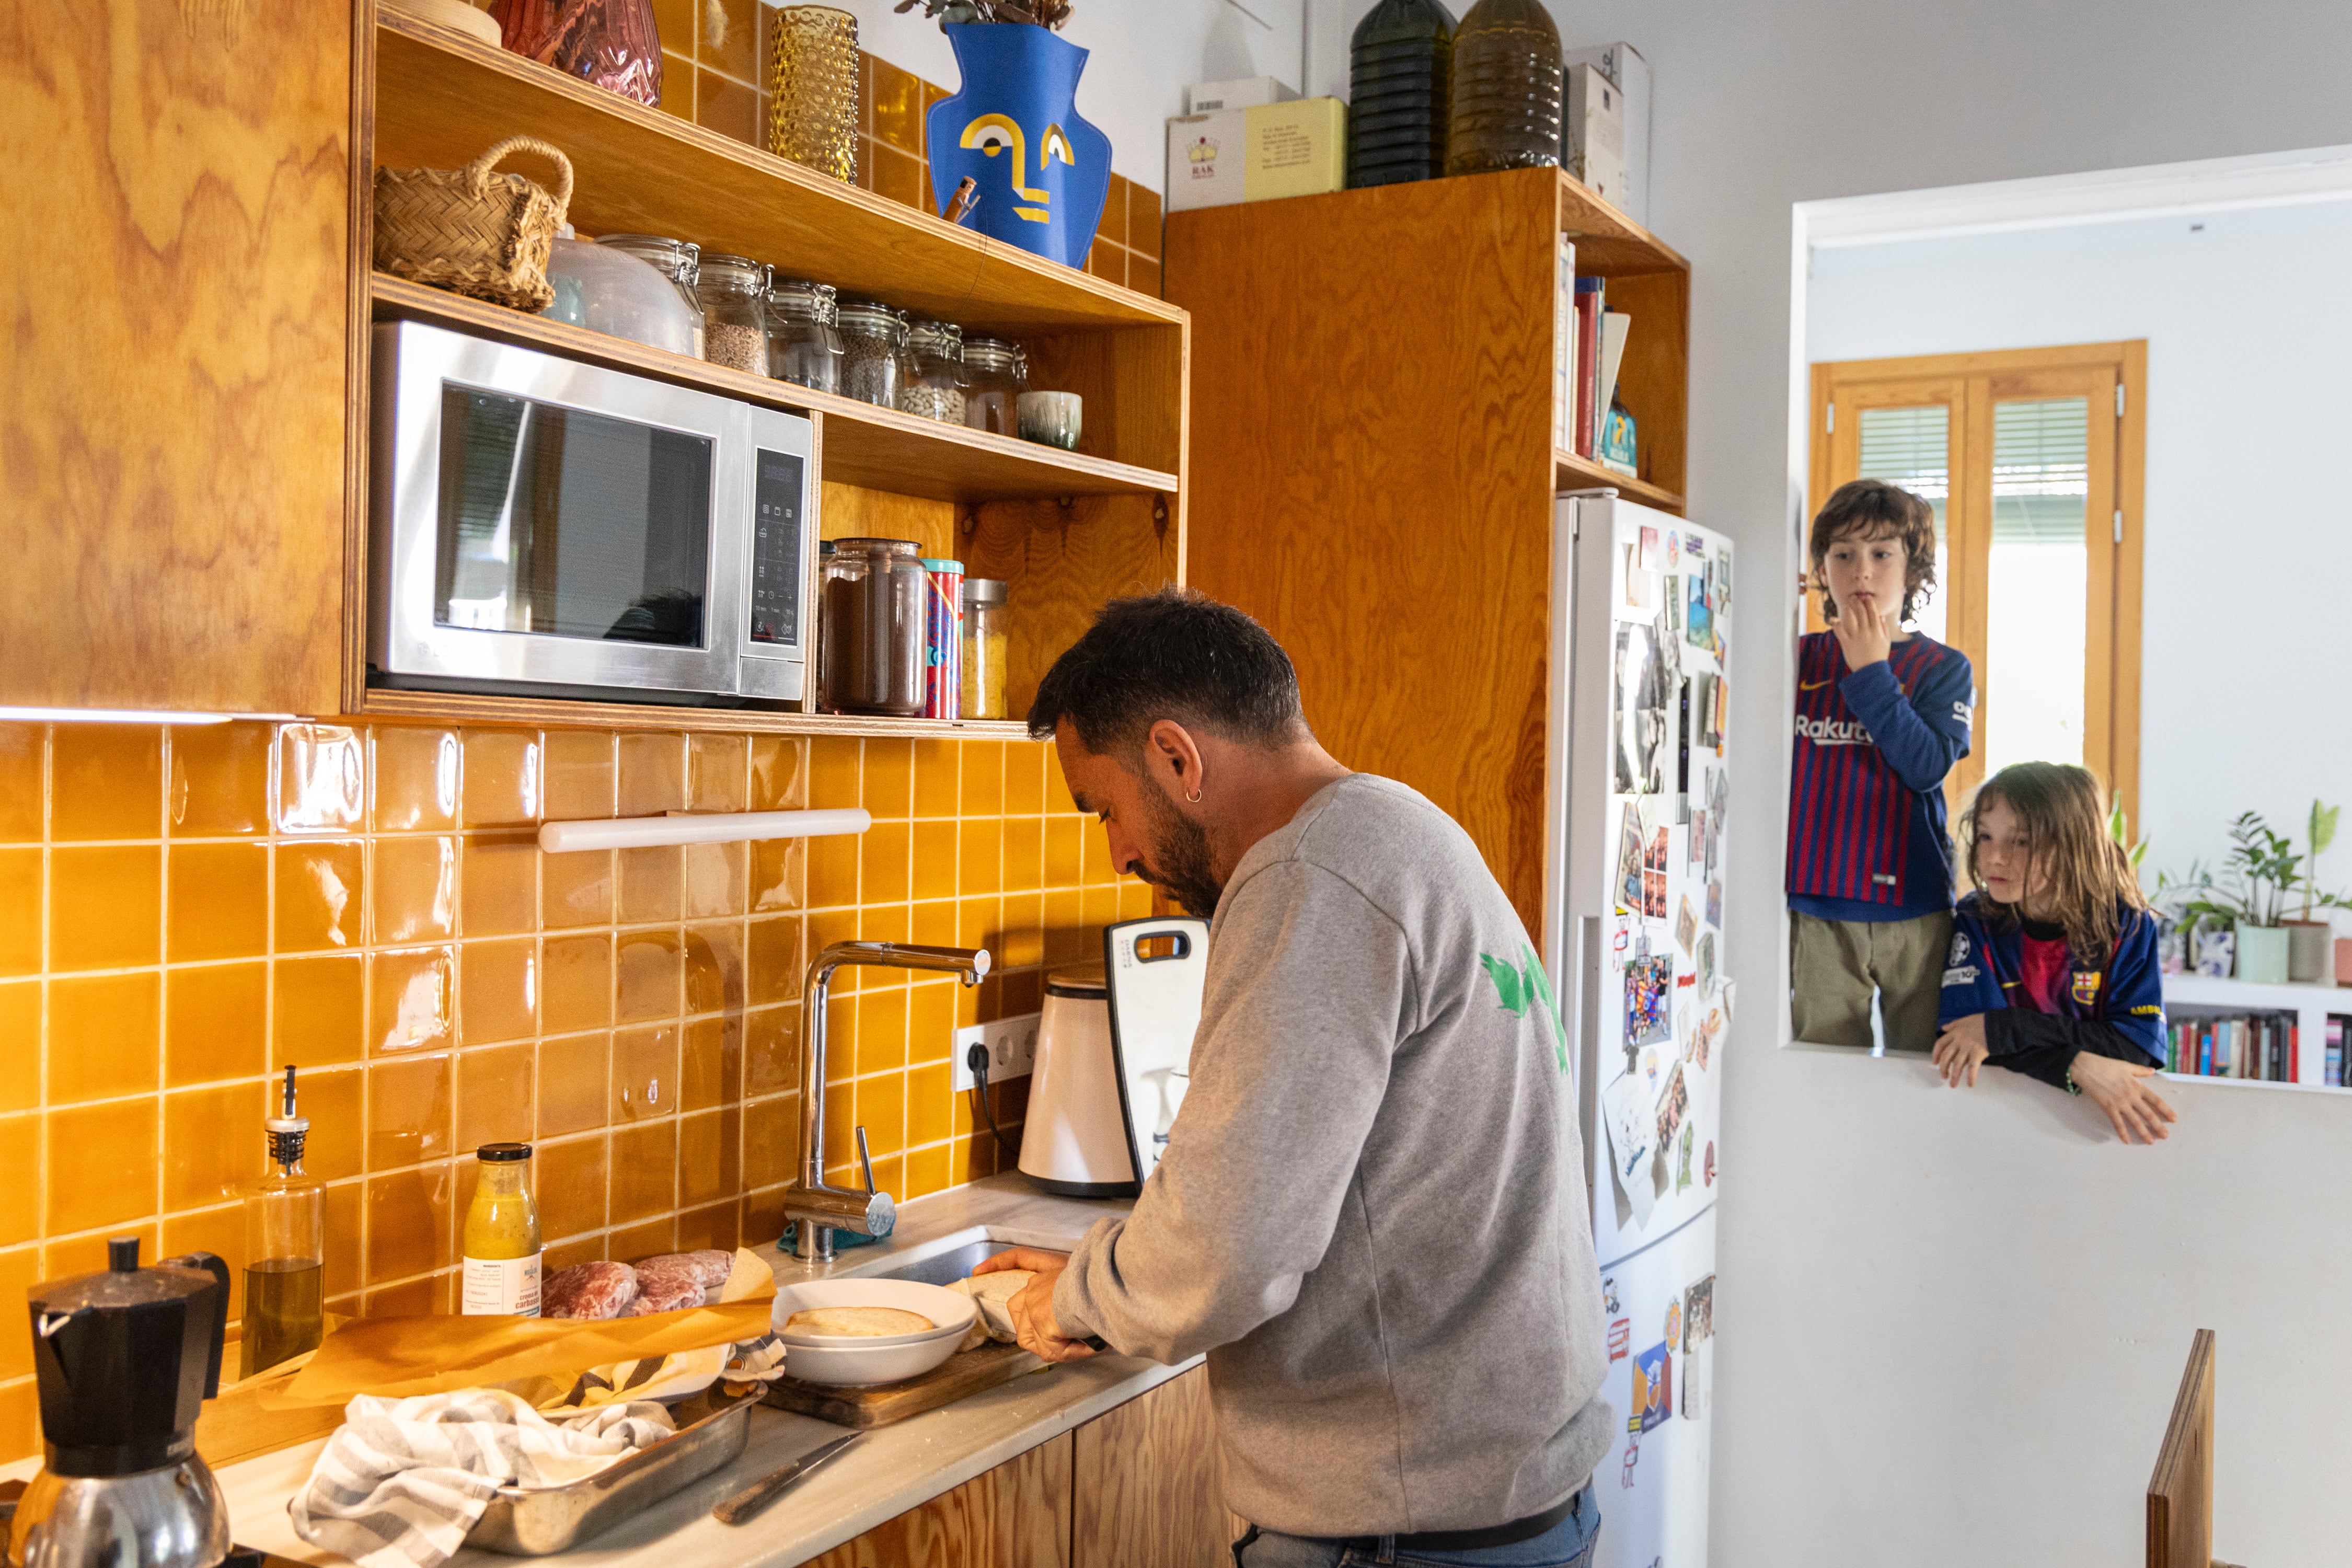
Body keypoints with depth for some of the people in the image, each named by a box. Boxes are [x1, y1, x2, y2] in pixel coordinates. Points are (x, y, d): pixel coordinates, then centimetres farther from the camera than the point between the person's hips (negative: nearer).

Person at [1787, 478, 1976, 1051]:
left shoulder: (1943, 668, 2)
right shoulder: (1799, 657, 6)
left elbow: (1927, 767, -15)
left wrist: (1870, 671, -15)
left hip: (1913, 907, -1)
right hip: (1818, 909, 2)